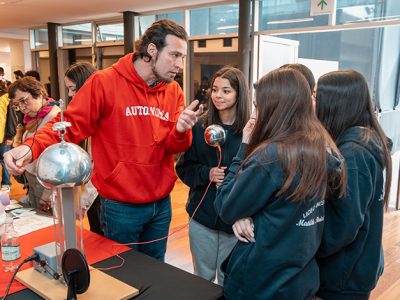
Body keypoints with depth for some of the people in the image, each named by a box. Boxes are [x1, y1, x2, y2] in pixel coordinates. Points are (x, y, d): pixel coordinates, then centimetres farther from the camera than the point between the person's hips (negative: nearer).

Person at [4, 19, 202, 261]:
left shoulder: (174, 91, 0)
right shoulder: (104, 83, -14)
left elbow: (173, 147, 0)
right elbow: (70, 125, -15)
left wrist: (181, 131, -22)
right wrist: (32, 148, -32)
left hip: (161, 204, 5)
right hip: (120, 207, -4)